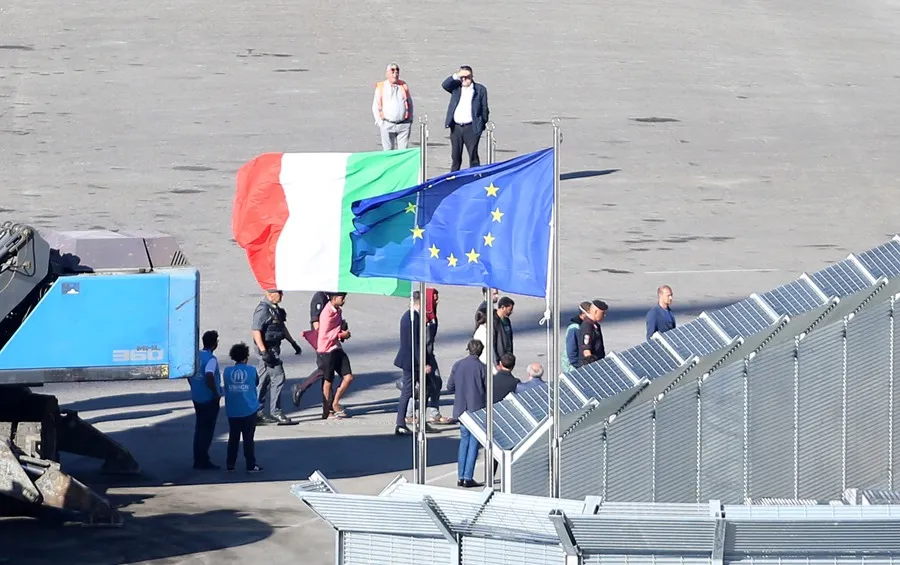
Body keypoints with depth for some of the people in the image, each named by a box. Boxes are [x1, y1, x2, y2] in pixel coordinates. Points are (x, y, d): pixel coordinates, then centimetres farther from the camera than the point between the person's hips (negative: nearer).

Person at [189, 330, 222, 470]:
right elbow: (209, 377, -32)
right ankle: (204, 461, 4)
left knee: (199, 428, 16)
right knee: (207, 430, 1)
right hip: (209, 399, -7)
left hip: (197, 398, 7)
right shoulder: (211, 359, -19)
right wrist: (216, 393, -20)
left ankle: (198, 460, 20)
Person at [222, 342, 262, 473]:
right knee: (248, 438, 3)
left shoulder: (227, 371, -3)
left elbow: (226, 387, 8)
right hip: (249, 410, -2)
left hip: (232, 411, 2)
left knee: (233, 438, 10)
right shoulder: (252, 370, -7)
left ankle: (230, 465, 13)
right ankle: (251, 466, 5)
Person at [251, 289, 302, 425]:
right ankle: (275, 412, -4)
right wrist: (264, 352, -25)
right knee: (278, 378, -9)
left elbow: (282, 327, 25)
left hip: (274, 348, 10)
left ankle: (258, 412, 18)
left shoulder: (275, 308, 13)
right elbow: (256, 331, -22)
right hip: (268, 349, -10)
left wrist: (293, 343, 25)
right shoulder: (263, 309, -17)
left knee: (264, 381, 13)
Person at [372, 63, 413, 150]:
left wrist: (410, 120, 9)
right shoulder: (381, 87, 6)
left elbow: (410, 104, 18)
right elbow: (375, 107, 7)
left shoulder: (404, 86, 11)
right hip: (387, 125, -1)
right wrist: (380, 122, -2)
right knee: (388, 150, -2)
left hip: (404, 125, 1)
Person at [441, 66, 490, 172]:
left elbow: (484, 109, 5)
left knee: (473, 155, -3)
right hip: (456, 127, 3)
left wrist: (484, 124, 1)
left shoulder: (480, 89, 3)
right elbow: (444, 85, -9)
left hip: (471, 128, -3)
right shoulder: (456, 87, 9)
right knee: (455, 156, 10)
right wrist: (456, 76, -18)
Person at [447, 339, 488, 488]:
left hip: (461, 409, 4)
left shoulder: (457, 365, -2)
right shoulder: (482, 368, -12)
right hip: (477, 408, -4)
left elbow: (450, 387, 3)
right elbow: (489, 389, -10)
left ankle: (461, 477, 14)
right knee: (474, 442, 3)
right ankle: (468, 478, 0)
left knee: (464, 440, 16)